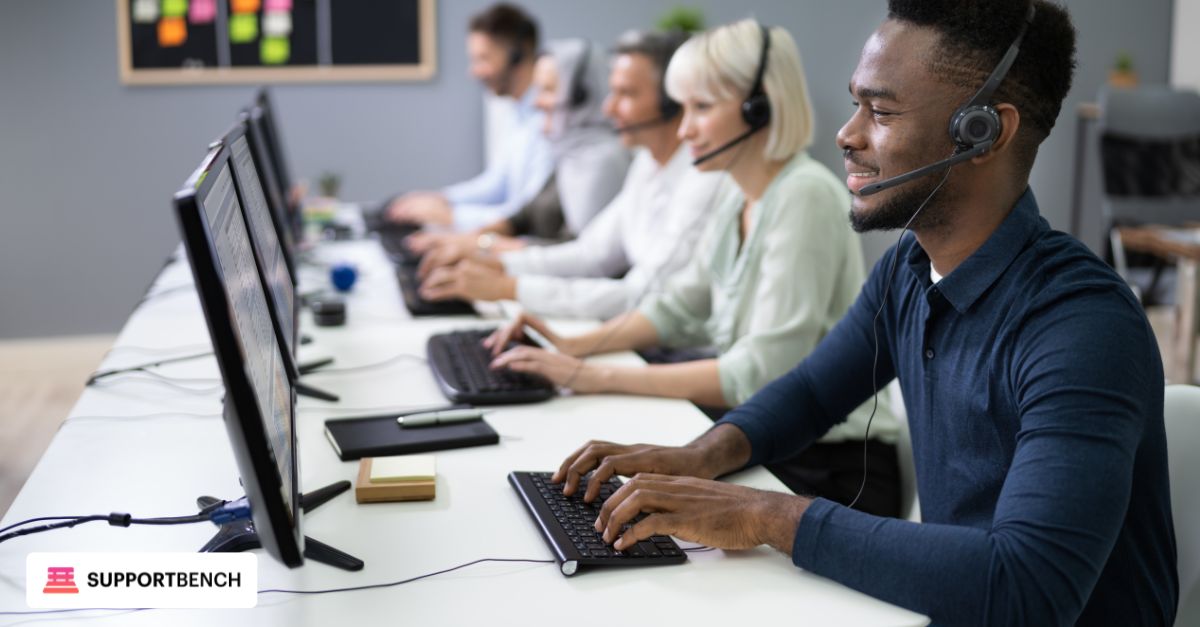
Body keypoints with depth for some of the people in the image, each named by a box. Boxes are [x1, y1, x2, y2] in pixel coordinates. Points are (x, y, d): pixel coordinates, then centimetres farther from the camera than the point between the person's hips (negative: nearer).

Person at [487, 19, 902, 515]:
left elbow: (760, 373, -25)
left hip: (828, 473, -7)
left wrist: (600, 377, -24)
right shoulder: (739, 196, 6)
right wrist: (576, 347, -1)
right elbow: (680, 307, 15)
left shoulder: (804, 197, -20)